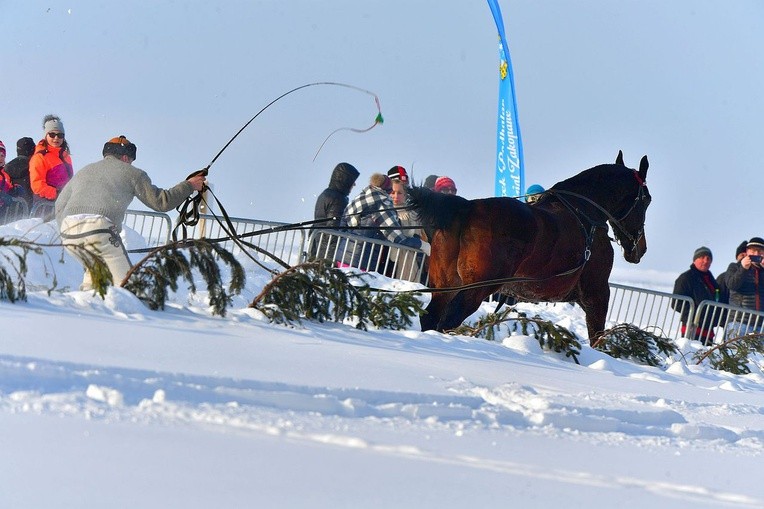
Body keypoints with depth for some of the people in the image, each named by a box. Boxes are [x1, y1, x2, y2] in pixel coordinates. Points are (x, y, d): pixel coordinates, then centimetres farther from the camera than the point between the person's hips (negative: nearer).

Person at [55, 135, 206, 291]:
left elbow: (60, 205, 30)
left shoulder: (83, 172, 31)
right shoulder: (131, 173, 14)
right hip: (99, 229, -6)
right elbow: (160, 202, 12)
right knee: (124, 281, 0)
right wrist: (189, 186, 23)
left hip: (68, 231, 6)